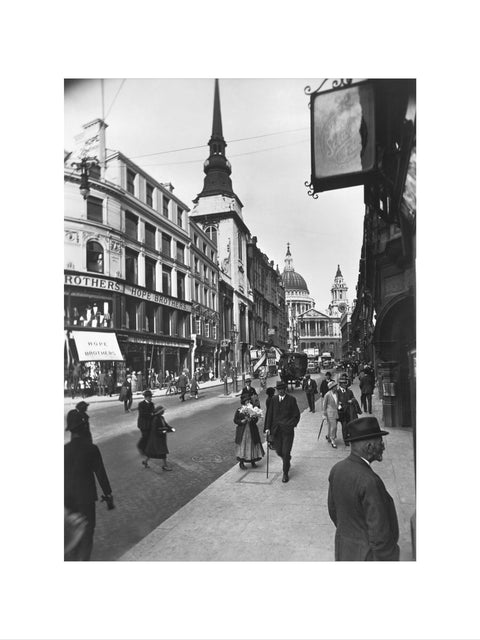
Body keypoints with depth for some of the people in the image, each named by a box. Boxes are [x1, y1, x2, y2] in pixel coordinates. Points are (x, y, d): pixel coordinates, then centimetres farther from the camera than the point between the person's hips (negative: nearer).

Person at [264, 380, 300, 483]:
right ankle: (287, 459, 41)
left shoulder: (291, 399, -3)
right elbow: (270, 414, 8)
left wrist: (291, 425, -10)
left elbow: (296, 415, 0)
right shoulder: (274, 399, 6)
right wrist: (268, 427, 1)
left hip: (287, 429, -3)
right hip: (276, 430, 3)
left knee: (286, 453, -3)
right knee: (278, 451, 9)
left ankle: (285, 473, 14)